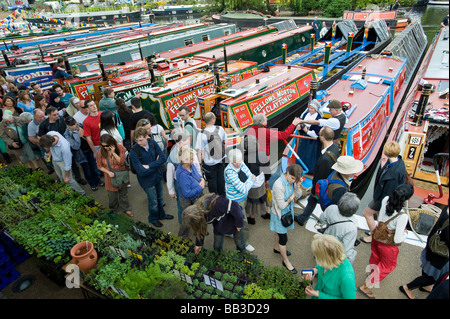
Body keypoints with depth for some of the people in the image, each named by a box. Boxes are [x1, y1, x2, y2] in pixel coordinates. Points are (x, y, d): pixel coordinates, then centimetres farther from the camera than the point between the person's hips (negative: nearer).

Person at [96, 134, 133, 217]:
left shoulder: (120, 148, -16)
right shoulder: (100, 152, -15)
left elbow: (122, 162, -17)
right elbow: (100, 166, -5)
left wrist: (113, 152, -28)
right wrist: (108, 172, -22)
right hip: (110, 177, 0)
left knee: (123, 194, 18)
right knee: (112, 196, 14)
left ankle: (125, 209, 39)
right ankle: (114, 210, 40)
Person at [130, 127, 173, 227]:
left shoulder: (152, 143, -11)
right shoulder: (134, 152, -25)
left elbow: (163, 157, -13)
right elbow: (141, 172, -27)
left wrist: (149, 165, -23)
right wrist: (156, 164, -16)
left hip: (158, 176, 5)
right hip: (147, 180, -5)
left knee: (160, 198, 25)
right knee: (153, 202, 13)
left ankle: (161, 215, 50)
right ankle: (153, 219, 41)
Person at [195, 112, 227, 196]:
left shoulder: (201, 134, -18)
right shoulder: (220, 129, -9)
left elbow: (200, 151, -17)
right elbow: (225, 141, 7)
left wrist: (200, 163, -4)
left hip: (209, 162, -3)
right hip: (221, 160, 3)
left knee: (211, 180, 13)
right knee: (220, 178, 20)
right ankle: (222, 196, 37)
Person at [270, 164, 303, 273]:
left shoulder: (292, 180, -13)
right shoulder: (279, 185, -35)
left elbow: (298, 195, -3)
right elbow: (281, 205, -28)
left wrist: (298, 185, -20)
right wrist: (291, 198, -13)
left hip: (287, 211, 7)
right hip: (279, 214, -7)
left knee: (279, 231, 31)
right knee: (283, 238, 7)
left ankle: (277, 247, 56)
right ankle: (286, 261, 27)